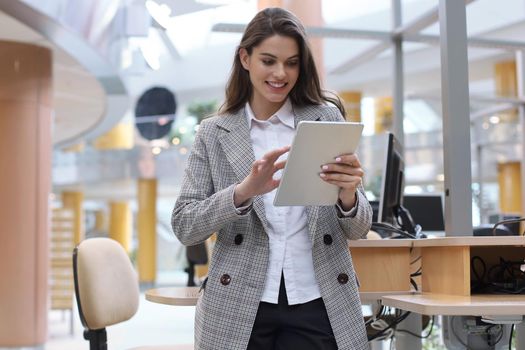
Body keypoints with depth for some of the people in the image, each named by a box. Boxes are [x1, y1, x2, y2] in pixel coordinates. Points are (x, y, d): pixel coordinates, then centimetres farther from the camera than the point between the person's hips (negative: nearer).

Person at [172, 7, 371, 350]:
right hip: (239, 309, 0)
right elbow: (184, 226, -5)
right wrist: (243, 191, -22)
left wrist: (347, 195, -20)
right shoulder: (214, 133, 2)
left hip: (316, 307, 0)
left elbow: (359, 229, 2)